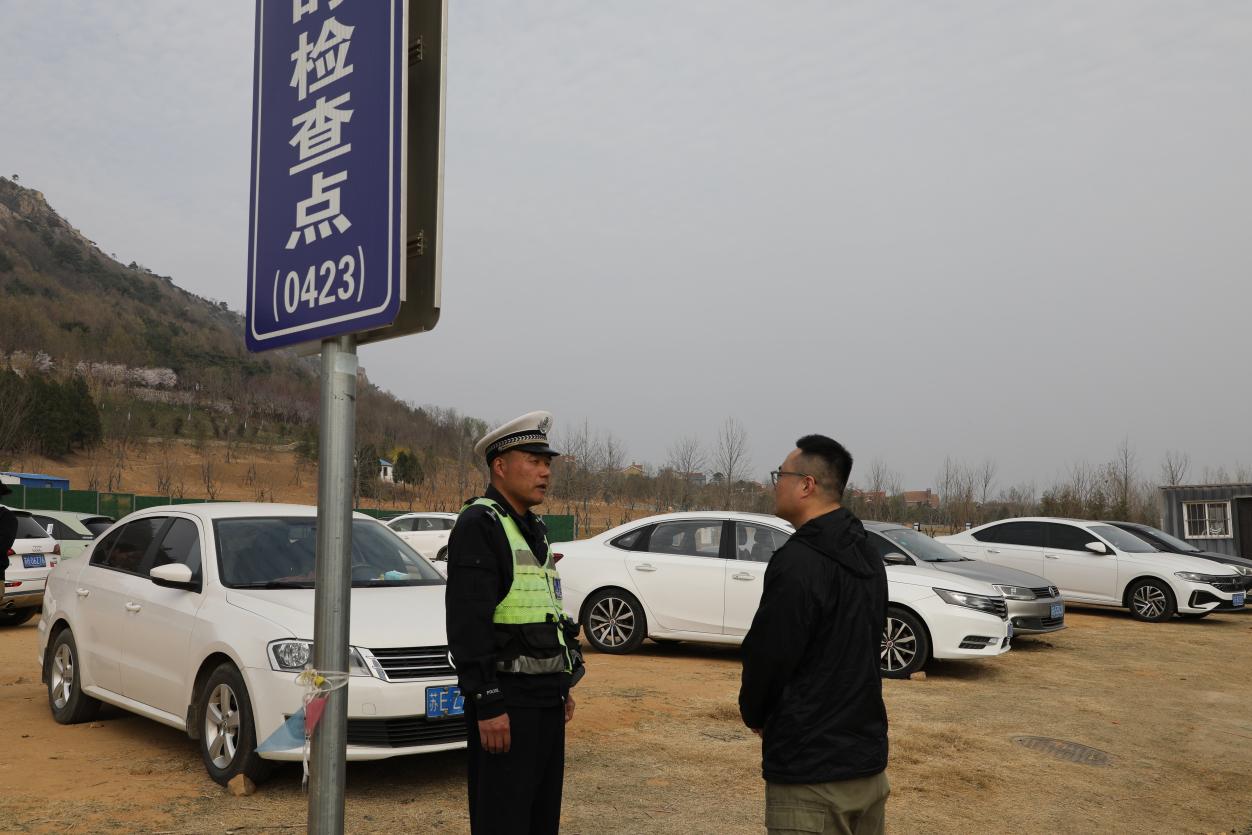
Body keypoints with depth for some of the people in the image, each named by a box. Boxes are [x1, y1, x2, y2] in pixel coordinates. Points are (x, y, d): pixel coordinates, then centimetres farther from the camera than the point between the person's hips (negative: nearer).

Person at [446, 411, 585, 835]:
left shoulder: (532, 528, 15)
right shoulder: (478, 525, -14)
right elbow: (468, 623, -21)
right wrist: (487, 704, -24)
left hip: (545, 699, 9)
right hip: (506, 702, -9)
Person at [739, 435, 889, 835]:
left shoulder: (799, 562, -20)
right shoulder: (867, 558, 9)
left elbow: (767, 657, -19)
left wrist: (754, 714, 2)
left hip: (812, 775, -9)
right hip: (868, 761, 9)